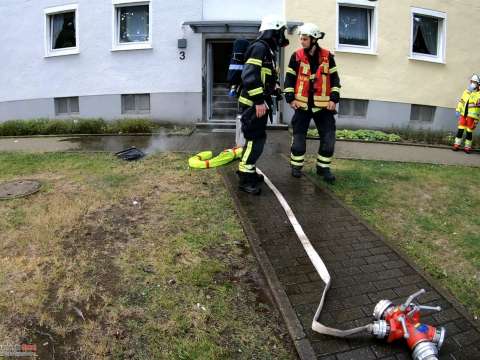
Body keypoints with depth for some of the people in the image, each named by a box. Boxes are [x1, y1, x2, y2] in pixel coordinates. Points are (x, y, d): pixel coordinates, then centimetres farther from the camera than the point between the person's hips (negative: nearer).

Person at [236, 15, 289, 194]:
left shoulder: (268, 50, 18)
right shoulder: (260, 47, -14)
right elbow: (249, 76, -24)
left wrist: (274, 86, 11)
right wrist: (259, 101, -25)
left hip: (259, 103, 10)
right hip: (253, 104, -10)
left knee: (257, 138, 15)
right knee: (255, 139, -9)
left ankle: (248, 170, 27)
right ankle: (244, 178, -3)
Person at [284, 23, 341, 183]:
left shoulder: (327, 56, 1)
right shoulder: (297, 56, -1)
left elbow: (334, 79, 5)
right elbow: (289, 78, 2)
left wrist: (334, 99, -3)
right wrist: (290, 98, -7)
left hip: (322, 104, 1)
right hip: (302, 104, -1)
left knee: (328, 137, 1)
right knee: (299, 136, 4)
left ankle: (323, 167, 15)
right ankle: (296, 166, 20)